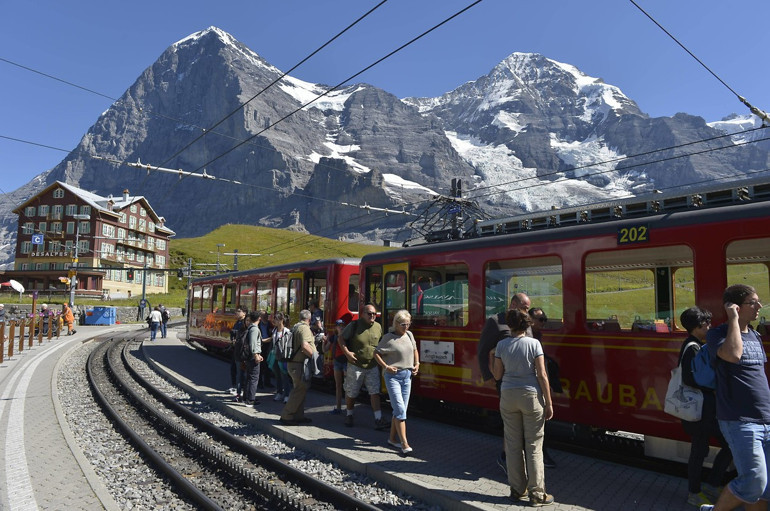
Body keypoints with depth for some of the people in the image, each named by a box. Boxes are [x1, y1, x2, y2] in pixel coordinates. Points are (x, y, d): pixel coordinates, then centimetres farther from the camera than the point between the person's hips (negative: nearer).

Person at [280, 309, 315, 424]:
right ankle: (286, 416, 1)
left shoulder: (295, 327, 16)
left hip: (293, 362, 10)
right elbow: (305, 346, -27)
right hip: (299, 364, -10)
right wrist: (314, 356, -18)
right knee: (299, 390, -3)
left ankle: (298, 416, 21)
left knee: (300, 389, 16)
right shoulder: (304, 328, -15)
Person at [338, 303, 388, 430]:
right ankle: (349, 415, 32)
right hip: (355, 366, -2)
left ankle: (378, 420, -2)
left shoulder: (378, 327, 3)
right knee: (351, 393, 10)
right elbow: (341, 339, -4)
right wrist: (347, 353, -15)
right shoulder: (354, 325, -10)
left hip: (373, 367, 3)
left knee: (375, 392, -4)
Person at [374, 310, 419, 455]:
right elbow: (376, 353, -4)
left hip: (407, 375, 6)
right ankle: (404, 444, -7)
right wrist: (386, 367, -13)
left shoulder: (409, 335, 8)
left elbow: (415, 350, 24)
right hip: (393, 376, -6)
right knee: (400, 409, -10)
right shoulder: (388, 337, -9)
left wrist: (417, 364, 11)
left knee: (400, 410, 12)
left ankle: (392, 439, 26)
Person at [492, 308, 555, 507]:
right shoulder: (534, 344, -8)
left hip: (508, 396, 2)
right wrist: (549, 403, -4)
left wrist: (489, 361, 20)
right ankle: (536, 493, 14)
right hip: (531, 396, -2)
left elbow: (497, 375, 2)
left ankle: (517, 490, 21)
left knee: (513, 444, 11)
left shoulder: (501, 345, -2)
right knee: (533, 446, 7)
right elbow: (542, 375, -10)